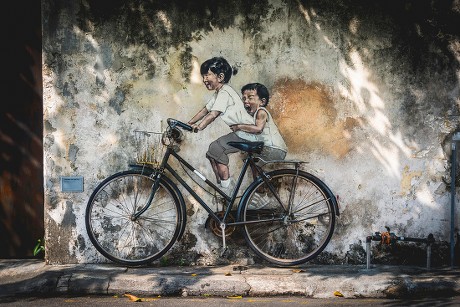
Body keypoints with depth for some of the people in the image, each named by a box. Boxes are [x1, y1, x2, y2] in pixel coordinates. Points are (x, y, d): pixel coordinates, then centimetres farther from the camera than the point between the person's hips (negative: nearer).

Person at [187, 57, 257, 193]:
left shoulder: (224, 93, -17)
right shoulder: (218, 93, 14)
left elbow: (213, 114, -27)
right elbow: (205, 110, 15)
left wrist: (199, 127, -34)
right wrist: (188, 124, 8)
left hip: (247, 133, -10)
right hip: (240, 132, 10)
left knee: (216, 148, -17)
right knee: (212, 151, 5)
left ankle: (226, 186, -11)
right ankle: (220, 184, 11)